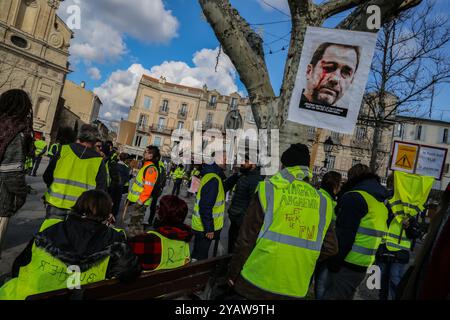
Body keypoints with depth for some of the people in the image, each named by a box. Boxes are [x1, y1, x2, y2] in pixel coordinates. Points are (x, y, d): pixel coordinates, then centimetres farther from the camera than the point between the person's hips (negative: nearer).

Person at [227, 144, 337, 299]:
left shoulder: (268, 191, -11)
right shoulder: (323, 202, -1)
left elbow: (246, 238, -10)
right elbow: (330, 248, 5)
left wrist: (233, 273, 2)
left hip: (257, 282, -3)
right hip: (295, 290, 4)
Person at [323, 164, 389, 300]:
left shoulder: (354, 197, -14)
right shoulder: (381, 202, 14)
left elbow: (343, 235, -20)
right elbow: (371, 234, 17)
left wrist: (333, 262, -14)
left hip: (346, 265, -8)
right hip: (363, 266, 9)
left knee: (333, 295, -2)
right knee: (346, 296, 20)